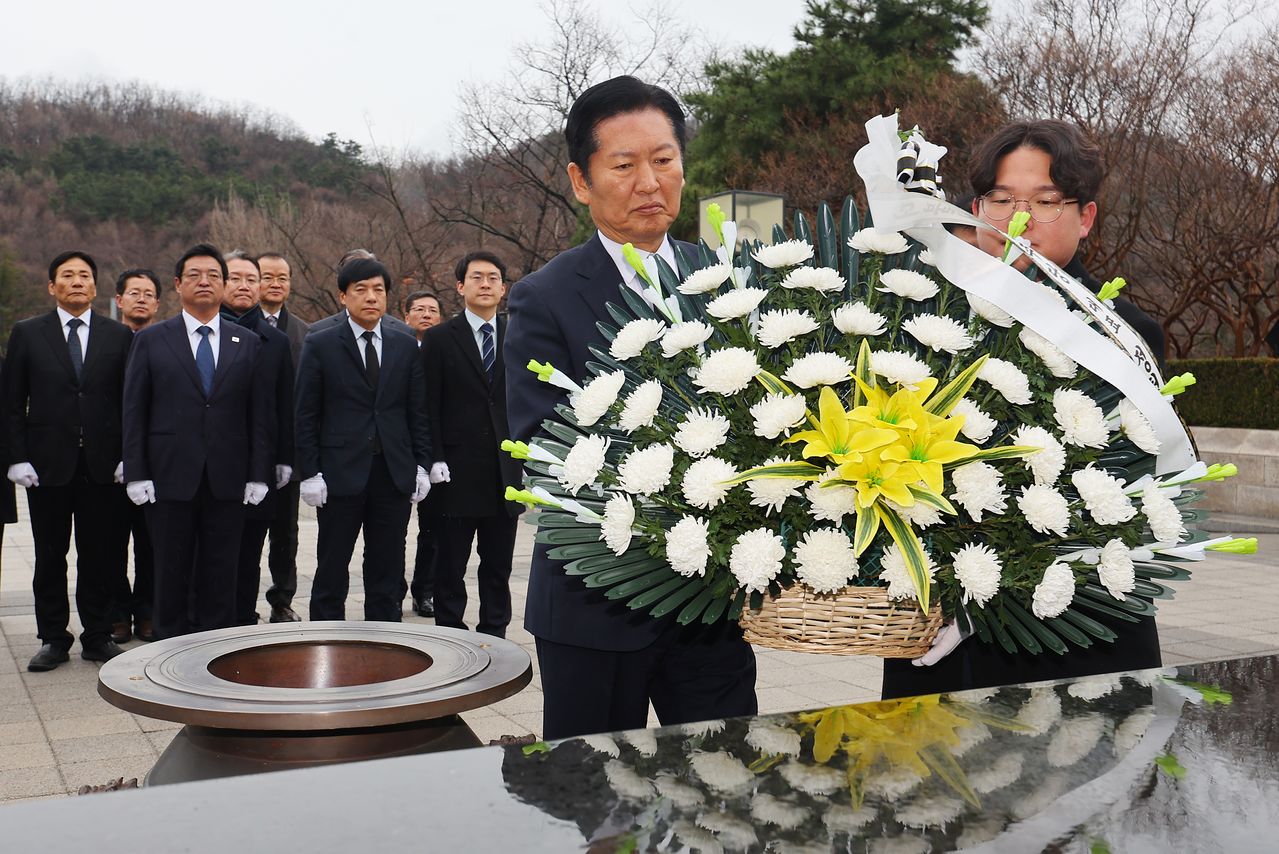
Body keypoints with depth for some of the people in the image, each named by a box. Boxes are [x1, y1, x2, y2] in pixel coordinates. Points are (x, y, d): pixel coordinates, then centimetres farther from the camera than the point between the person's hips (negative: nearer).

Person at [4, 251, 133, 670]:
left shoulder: (119, 335, 6)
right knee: (50, 557, 7)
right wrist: (17, 458, -4)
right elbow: (12, 403, 4)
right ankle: (53, 639, 17)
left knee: (100, 556, 6)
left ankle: (98, 637, 17)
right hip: (47, 463, 0)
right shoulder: (27, 334, 6)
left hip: (103, 464, 0)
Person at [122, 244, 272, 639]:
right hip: (170, 478, -1)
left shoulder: (248, 344, 8)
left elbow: (262, 414, 6)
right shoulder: (151, 340, 6)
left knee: (220, 575, 6)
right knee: (172, 573, 6)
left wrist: (259, 474, -1)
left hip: (228, 481, 1)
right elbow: (134, 412, 3)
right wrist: (136, 473, -5)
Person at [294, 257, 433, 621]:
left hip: (394, 474, 3)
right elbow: (306, 416, -1)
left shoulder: (406, 347, 9)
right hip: (340, 474, -2)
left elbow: (418, 412, 10)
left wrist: (422, 465, 3)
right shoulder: (320, 345, 1)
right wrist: (309, 473, -7)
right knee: (331, 572, 6)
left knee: (387, 574, 9)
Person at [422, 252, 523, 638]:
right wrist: (434, 460, -10)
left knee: (498, 566, 11)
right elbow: (429, 406, -3)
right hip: (456, 473, -3)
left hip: (505, 473, 3)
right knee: (450, 566, 6)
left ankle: (494, 634, 21)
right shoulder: (439, 339, 0)